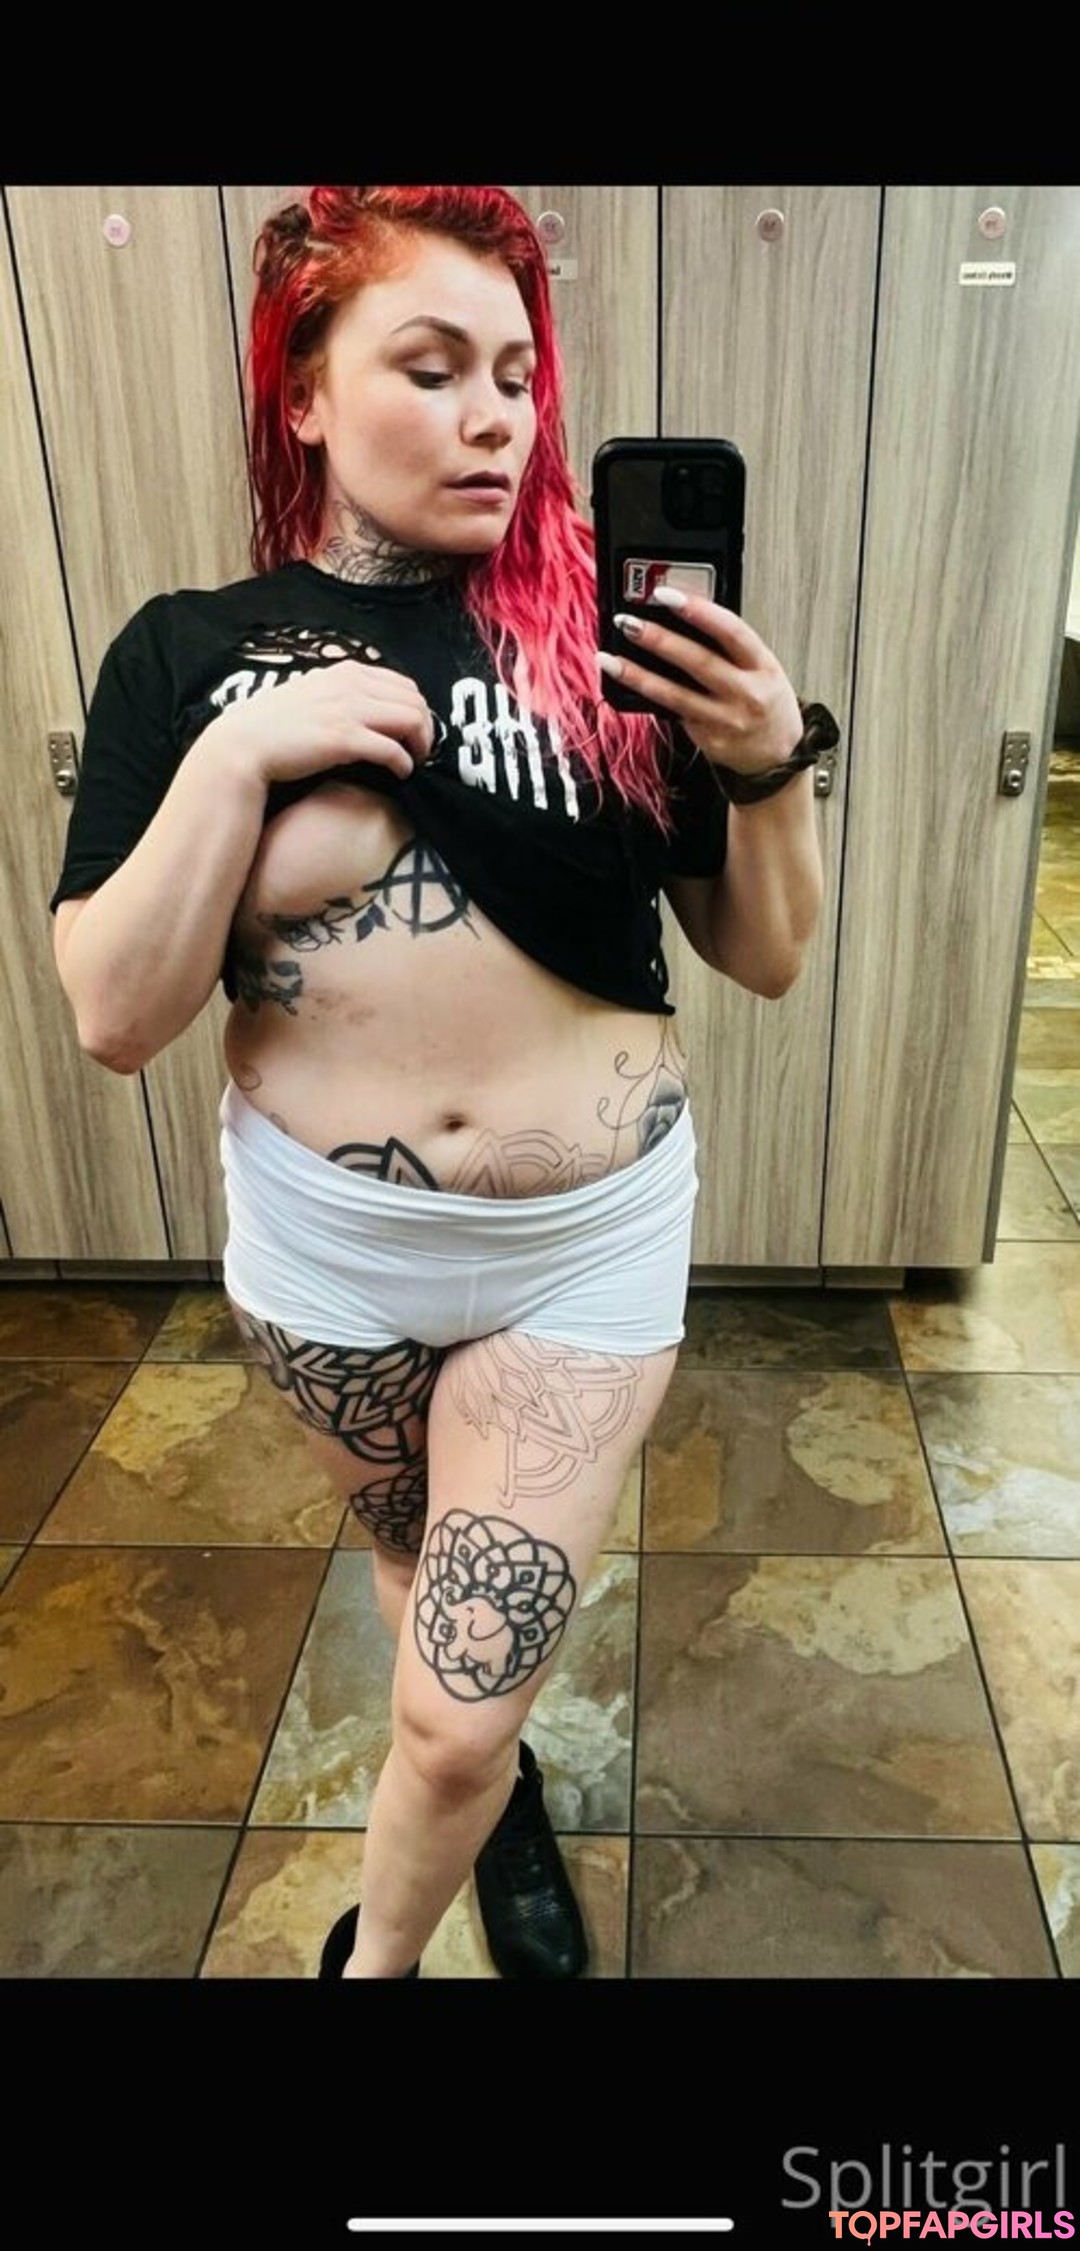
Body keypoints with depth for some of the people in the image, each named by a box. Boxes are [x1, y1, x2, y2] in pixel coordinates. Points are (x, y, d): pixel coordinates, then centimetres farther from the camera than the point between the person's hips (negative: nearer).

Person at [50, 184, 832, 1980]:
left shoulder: (607, 634, -6)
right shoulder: (192, 653, -5)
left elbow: (766, 957, -1)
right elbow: (115, 1018, -11)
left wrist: (771, 765, -19)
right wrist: (242, 752, -21)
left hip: (591, 1238, -1)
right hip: (321, 1241, 2)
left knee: (456, 1709, 5)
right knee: (430, 1576, 26)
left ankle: (376, 1955, 38)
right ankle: (501, 1790, 59)